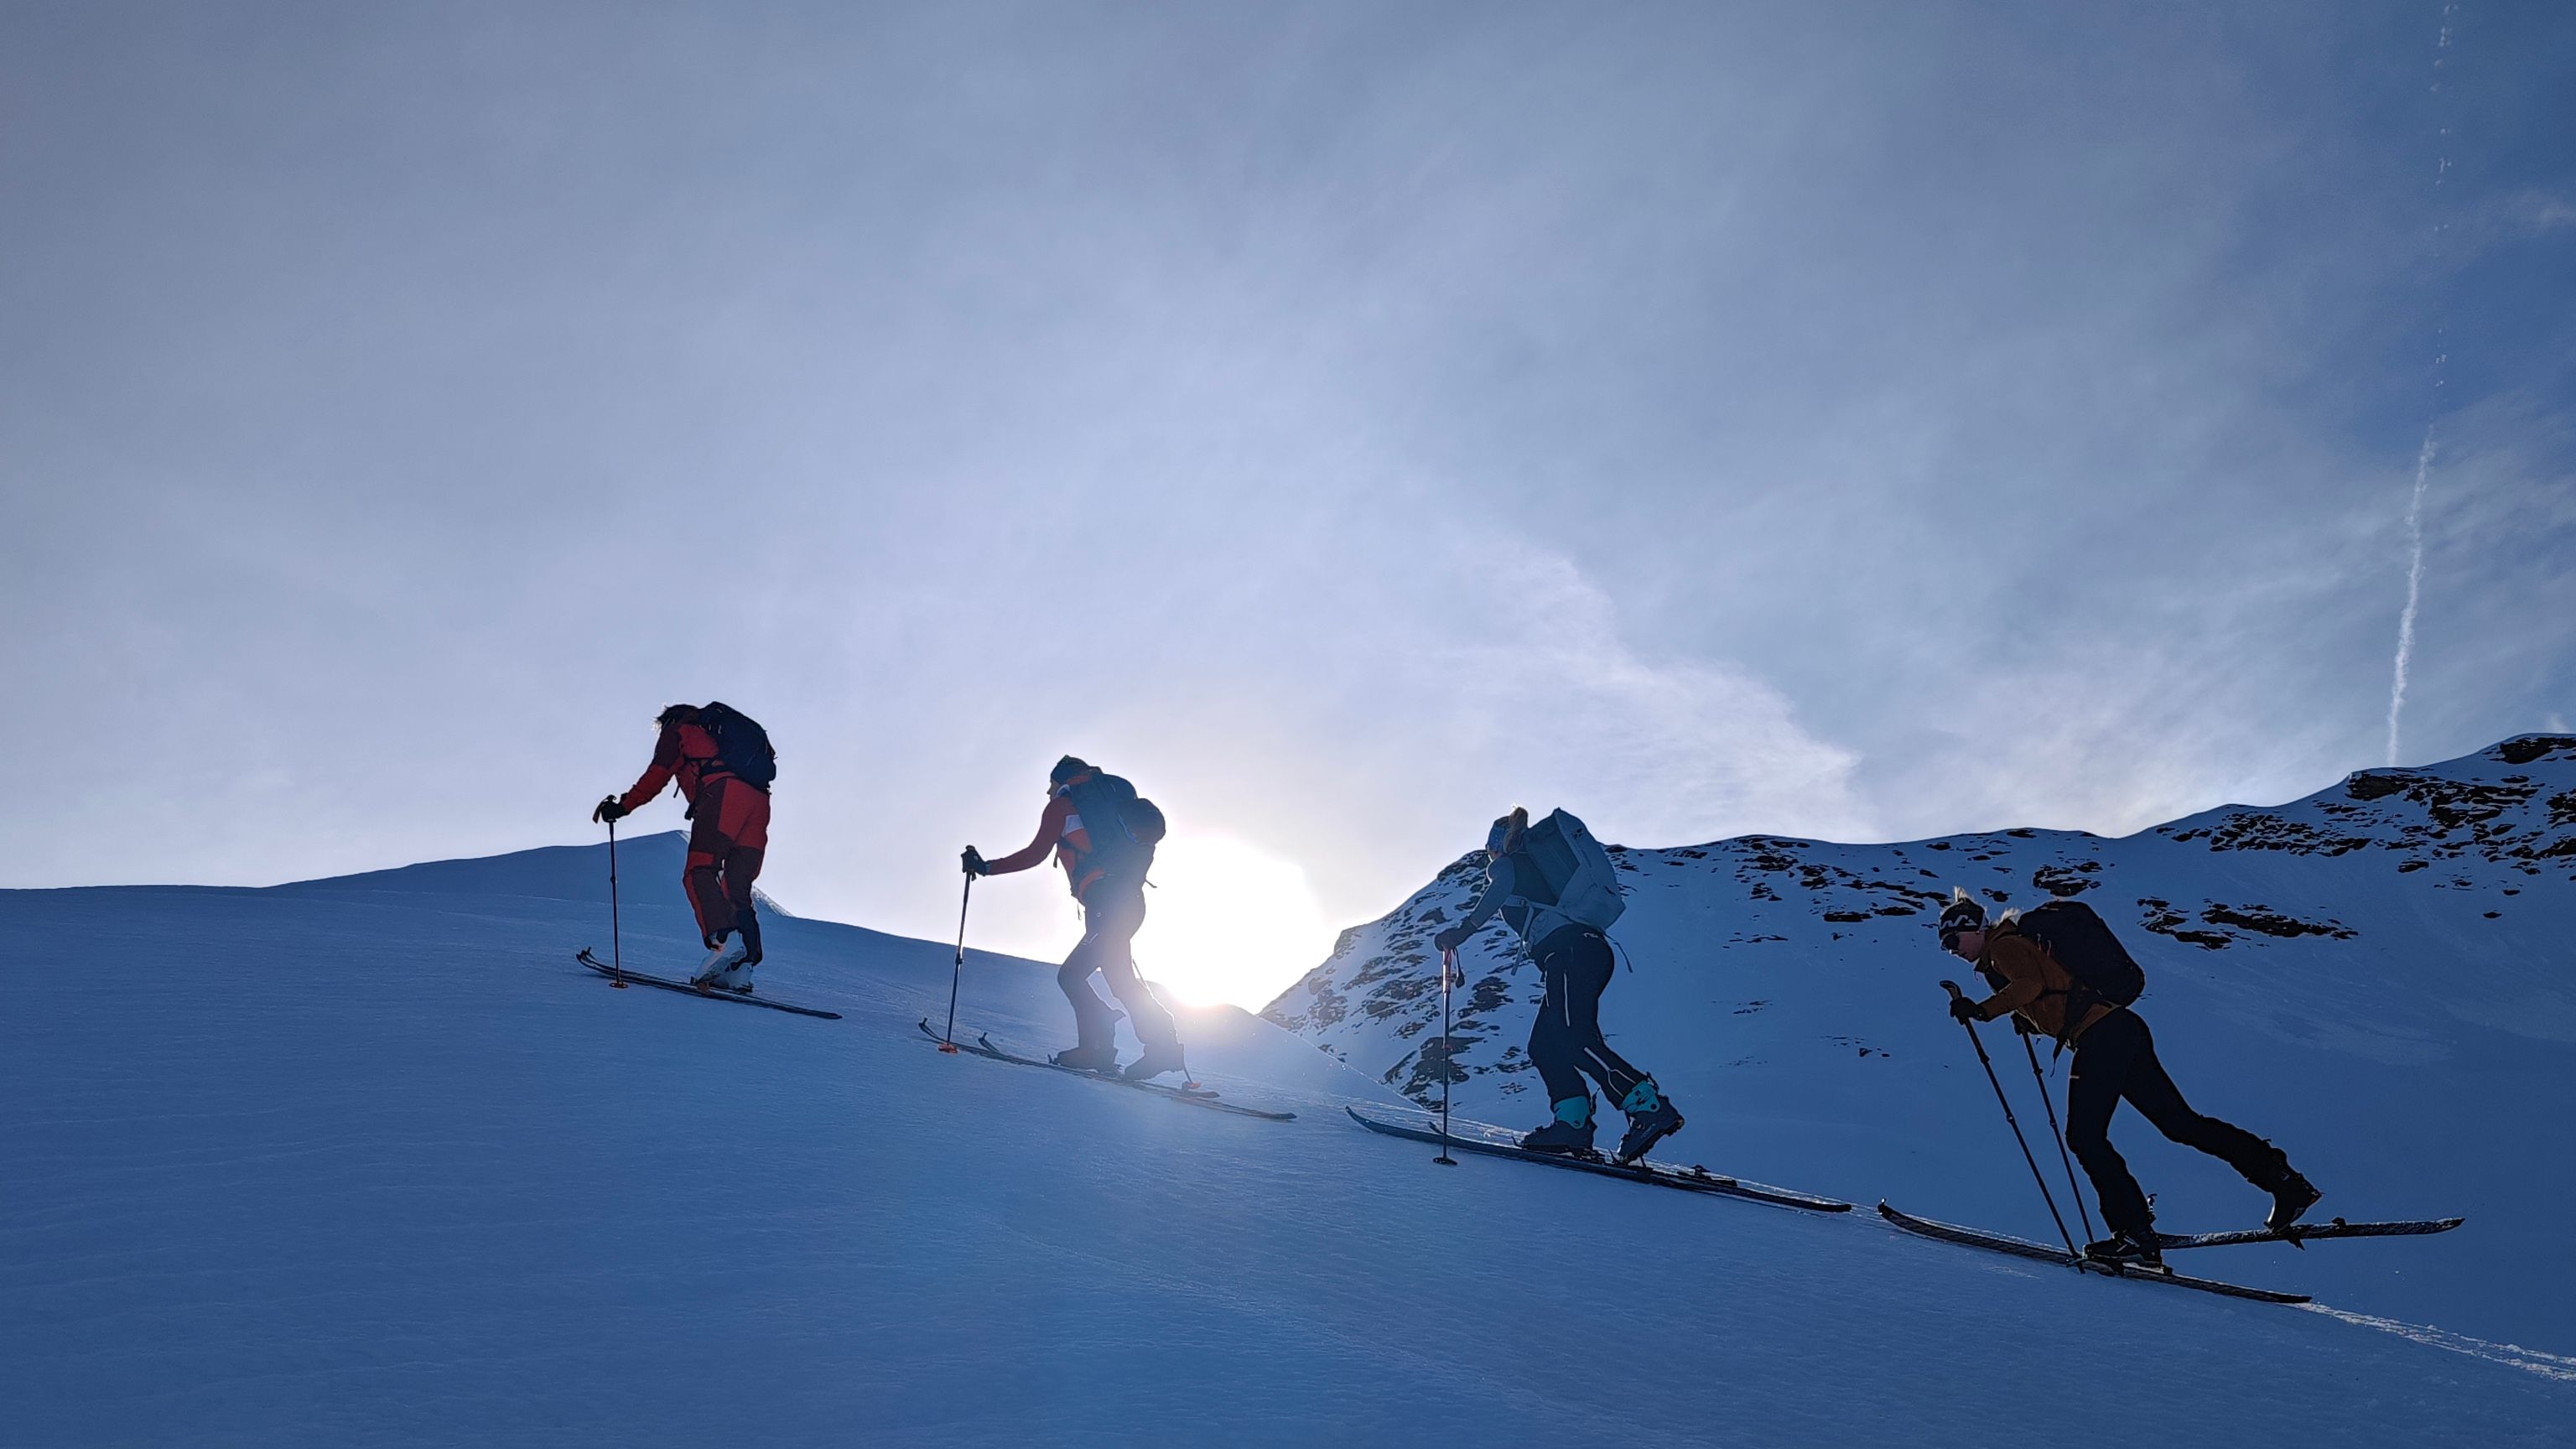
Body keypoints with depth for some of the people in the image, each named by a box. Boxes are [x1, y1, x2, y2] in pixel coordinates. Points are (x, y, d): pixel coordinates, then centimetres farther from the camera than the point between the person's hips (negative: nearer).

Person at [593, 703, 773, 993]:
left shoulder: (678, 729, 23)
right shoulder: (718, 733, 41)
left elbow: (658, 773, 9)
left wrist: (624, 806, 9)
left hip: (723, 794, -6)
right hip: (759, 802, 6)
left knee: (699, 873, -15)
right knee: (737, 889, 5)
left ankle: (722, 939, -40)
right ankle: (741, 969, -9)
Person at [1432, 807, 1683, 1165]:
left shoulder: (1505, 864, 11)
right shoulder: (1534, 866, 34)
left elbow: (1500, 890, -12)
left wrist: (1462, 931, -14)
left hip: (1570, 950, -9)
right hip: (1592, 950, 9)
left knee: (1575, 1040, -18)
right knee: (1545, 1045, 6)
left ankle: (1651, 1107, -27)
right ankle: (1573, 1123, -8)